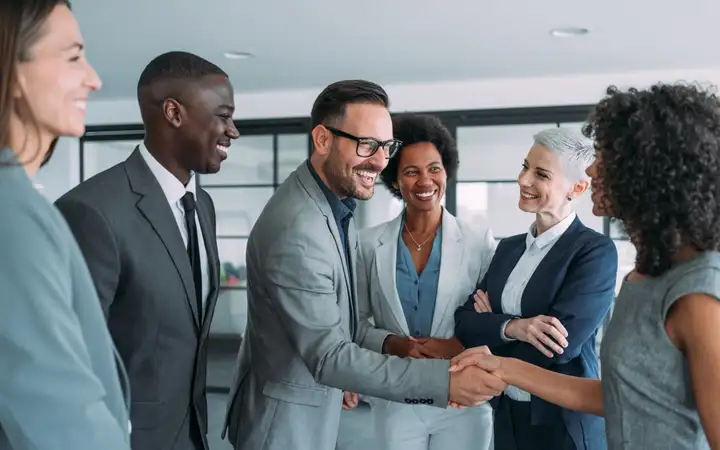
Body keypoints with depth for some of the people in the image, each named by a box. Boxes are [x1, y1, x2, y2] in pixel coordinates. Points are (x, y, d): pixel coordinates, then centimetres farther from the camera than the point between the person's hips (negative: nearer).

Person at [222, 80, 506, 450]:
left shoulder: (334, 203, 1)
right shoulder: (295, 230, -30)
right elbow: (327, 356, -30)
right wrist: (444, 379, -34)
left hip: (316, 407, 9)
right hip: (285, 420, -9)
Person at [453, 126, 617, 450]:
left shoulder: (596, 251, -14)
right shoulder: (509, 247, 6)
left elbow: (560, 345, -24)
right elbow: (464, 321, -2)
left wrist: (490, 326, -8)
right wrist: (511, 327, -23)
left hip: (565, 423, -6)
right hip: (507, 416, 6)